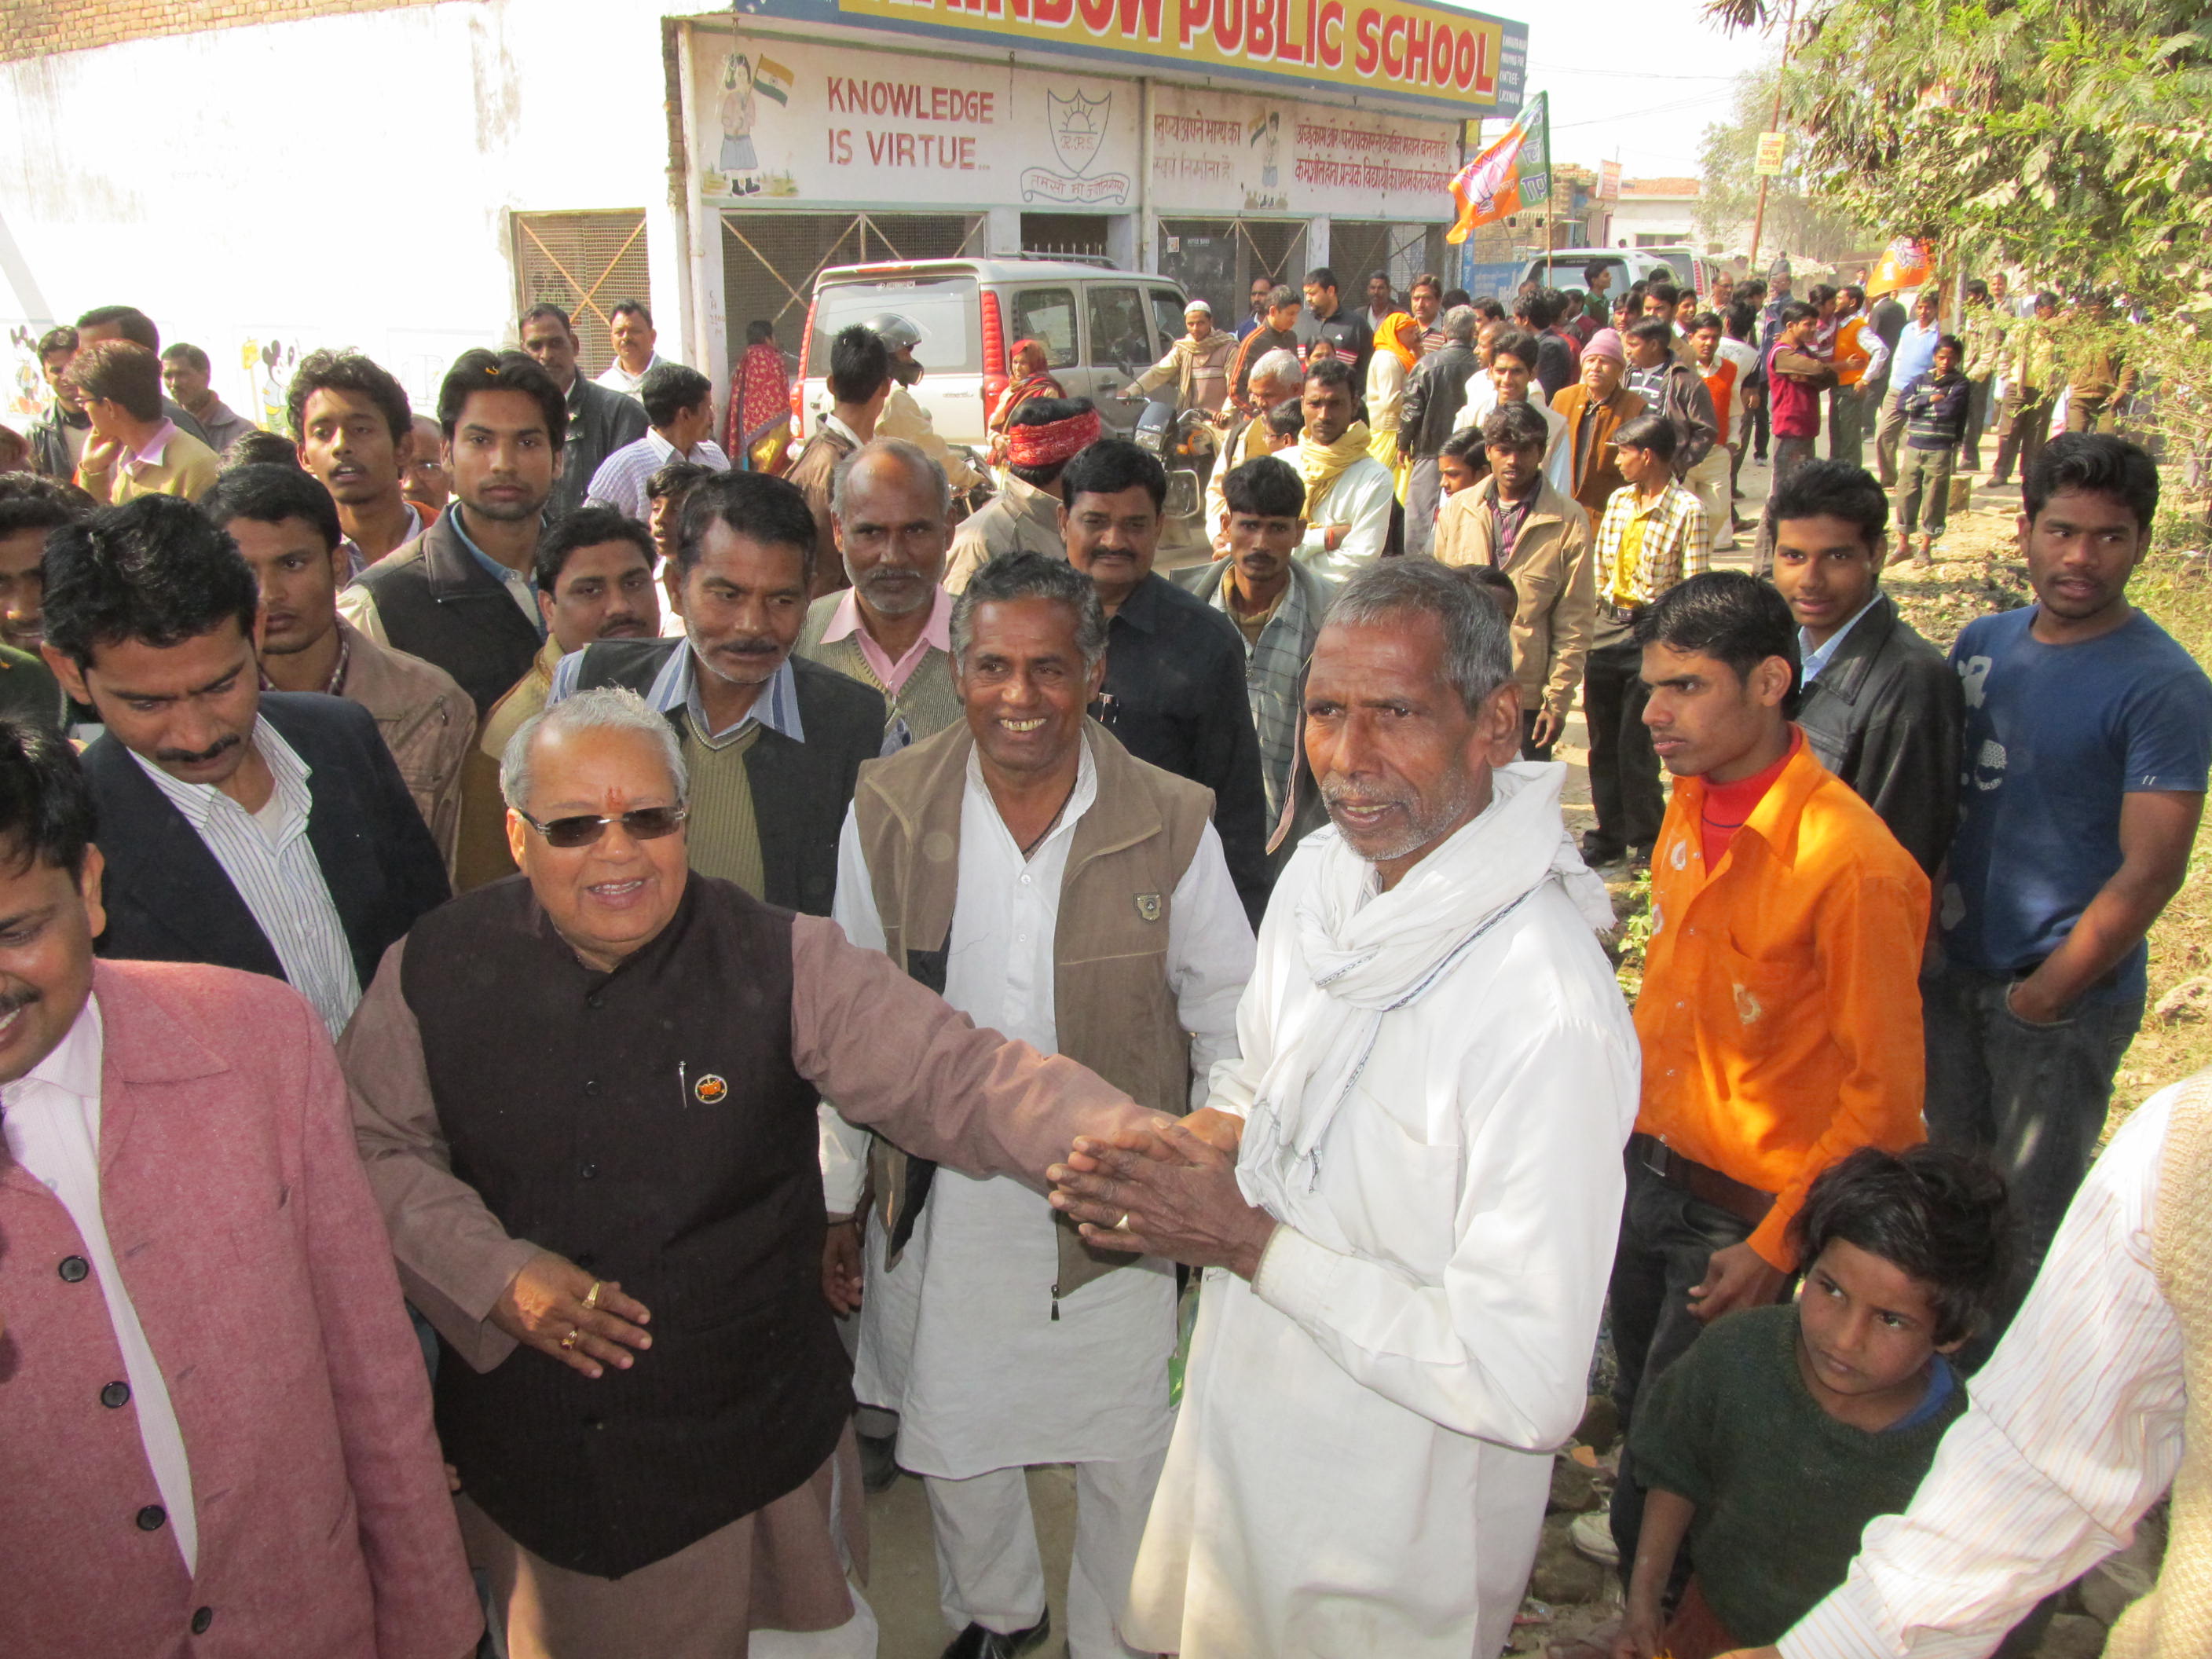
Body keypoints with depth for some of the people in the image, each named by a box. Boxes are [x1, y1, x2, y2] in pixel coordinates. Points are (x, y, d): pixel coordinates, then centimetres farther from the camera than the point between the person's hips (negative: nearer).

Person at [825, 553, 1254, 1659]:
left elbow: (1230, 1016, -2)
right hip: (939, 1203, 2)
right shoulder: (887, 811, -9)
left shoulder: (1172, 826, -13)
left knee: (1125, 1451, 15)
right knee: (951, 1440, 21)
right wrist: (837, 1194, 5)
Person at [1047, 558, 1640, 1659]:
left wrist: (1254, 1245, -26)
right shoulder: (1322, 872, -4)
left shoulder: (1547, 1013, -32)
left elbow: (1526, 1384, -30)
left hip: (1389, 1538, -7)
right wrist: (1176, 1164, -10)